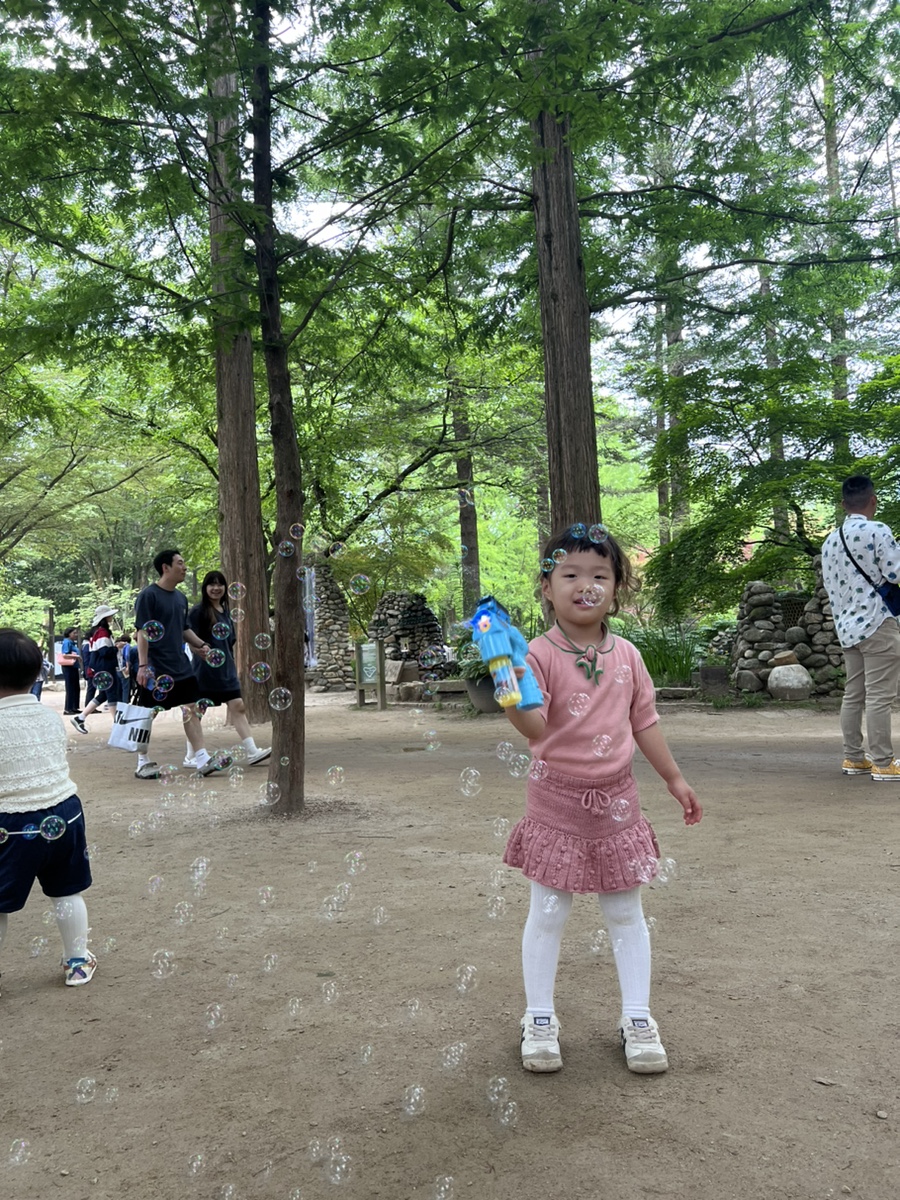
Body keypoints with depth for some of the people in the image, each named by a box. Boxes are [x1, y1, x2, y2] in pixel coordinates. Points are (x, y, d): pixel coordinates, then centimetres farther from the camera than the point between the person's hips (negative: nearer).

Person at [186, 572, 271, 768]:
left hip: (226, 669, 7)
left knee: (238, 707, 1)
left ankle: (252, 752, 0)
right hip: (205, 669, -7)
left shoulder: (225, 611, 14)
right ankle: (191, 757, 11)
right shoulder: (198, 611, -7)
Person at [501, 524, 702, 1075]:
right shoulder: (541, 654, -13)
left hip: (615, 800, 4)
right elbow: (534, 726, -24)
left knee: (626, 912, 14)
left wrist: (675, 778, 15)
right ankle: (540, 1019, 25)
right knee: (548, 912, 8)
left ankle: (637, 1018, 29)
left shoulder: (626, 655, 1)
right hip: (557, 801, -3)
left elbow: (644, 721, 12)